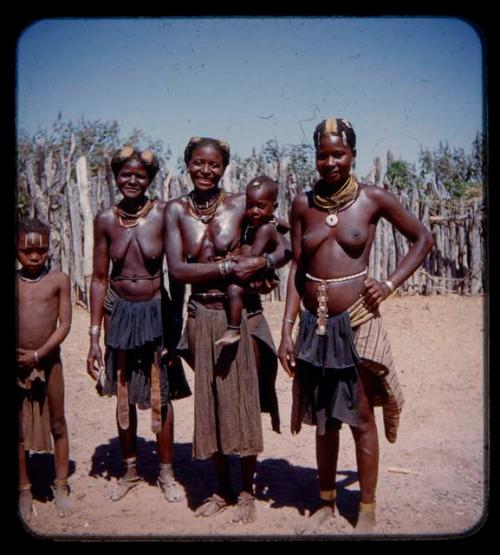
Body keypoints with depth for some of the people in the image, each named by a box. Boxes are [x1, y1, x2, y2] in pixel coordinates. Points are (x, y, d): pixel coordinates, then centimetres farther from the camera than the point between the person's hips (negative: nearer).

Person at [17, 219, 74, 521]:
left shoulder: (59, 280, -3)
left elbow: (64, 324, -6)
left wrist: (38, 354, -14)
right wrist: (21, 356, -14)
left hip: (49, 360, -1)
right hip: (18, 362, 1)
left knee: (57, 425, 9)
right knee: (18, 429, 9)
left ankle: (61, 486, 24)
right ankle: (24, 491, 23)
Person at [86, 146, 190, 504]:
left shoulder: (163, 214, -10)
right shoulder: (106, 220, -2)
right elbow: (100, 278, 2)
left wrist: (176, 325, -9)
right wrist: (94, 335, 1)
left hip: (156, 311, -2)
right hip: (119, 312, 3)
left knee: (161, 397, 7)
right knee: (123, 397, 13)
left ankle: (167, 473, 26)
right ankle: (130, 471, 32)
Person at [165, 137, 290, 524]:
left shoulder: (240, 204, -4)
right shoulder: (176, 210, 1)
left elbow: (285, 248, -4)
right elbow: (177, 269, -9)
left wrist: (264, 264, -24)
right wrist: (229, 267, -17)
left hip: (242, 316, -2)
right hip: (202, 318, 2)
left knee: (244, 403, 5)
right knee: (210, 404, 11)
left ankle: (248, 492, 23)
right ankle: (223, 490, 29)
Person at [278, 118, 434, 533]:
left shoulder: (374, 199, -3)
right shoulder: (303, 204, 3)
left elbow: (423, 239, 6)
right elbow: (297, 269, 5)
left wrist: (389, 285, -5)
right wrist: (287, 330, 1)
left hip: (357, 324, -3)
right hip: (315, 326, 3)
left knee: (361, 419, 7)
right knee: (323, 421, 15)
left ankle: (367, 511, 24)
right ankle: (326, 503, 32)